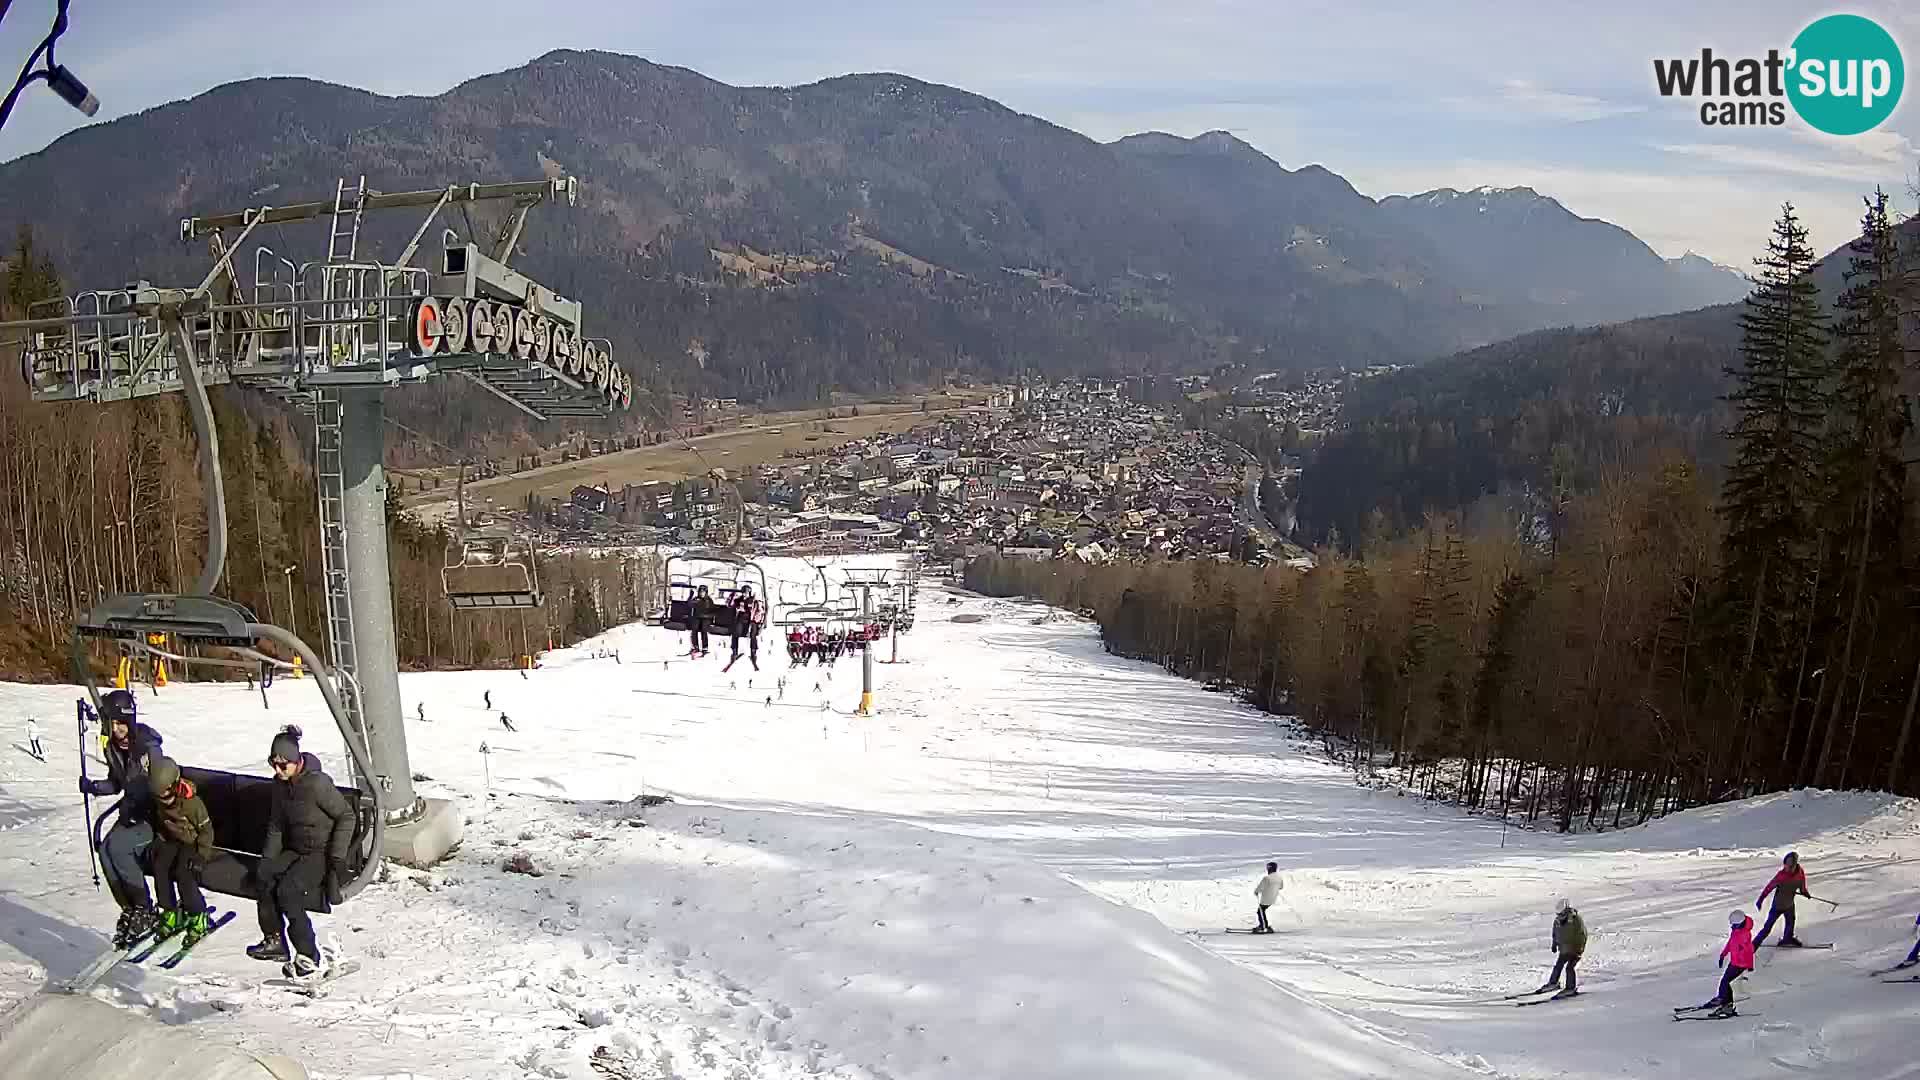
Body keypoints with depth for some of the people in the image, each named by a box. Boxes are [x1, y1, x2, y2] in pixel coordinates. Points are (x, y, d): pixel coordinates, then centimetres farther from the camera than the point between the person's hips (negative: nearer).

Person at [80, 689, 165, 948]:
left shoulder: (147, 745, -18)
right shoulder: (113, 748, 4)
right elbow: (116, 784, 15)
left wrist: (133, 806, -26)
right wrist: (93, 787, -4)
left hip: (153, 813, -7)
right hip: (132, 812, 7)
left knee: (117, 847, -23)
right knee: (106, 849, -14)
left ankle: (145, 911, -12)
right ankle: (129, 909, -2)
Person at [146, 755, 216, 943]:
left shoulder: (192, 802, -26)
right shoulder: (157, 800, -10)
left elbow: (206, 829, -16)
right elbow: (157, 820, 13)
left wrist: (201, 855, -20)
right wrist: (157, 841, 4)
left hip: (192, 842, -5)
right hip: (170, 840, 5)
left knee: (183, 872, -26)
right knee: (159, 867, -20)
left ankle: (198, 917, -12)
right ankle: (170, 913, -5)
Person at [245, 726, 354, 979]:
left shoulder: (317, 783, -20)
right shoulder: (281, 784, 4)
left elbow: (346, 817, -14)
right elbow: (276, 824, 16)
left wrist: (337, 858, -16)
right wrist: (268, 858, 6)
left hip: (322, 852, -7)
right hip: (295, 850, 7)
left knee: (287, 890, -25)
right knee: (263, 874, -18)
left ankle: (308, 958, -18)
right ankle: (275, 940, -7)